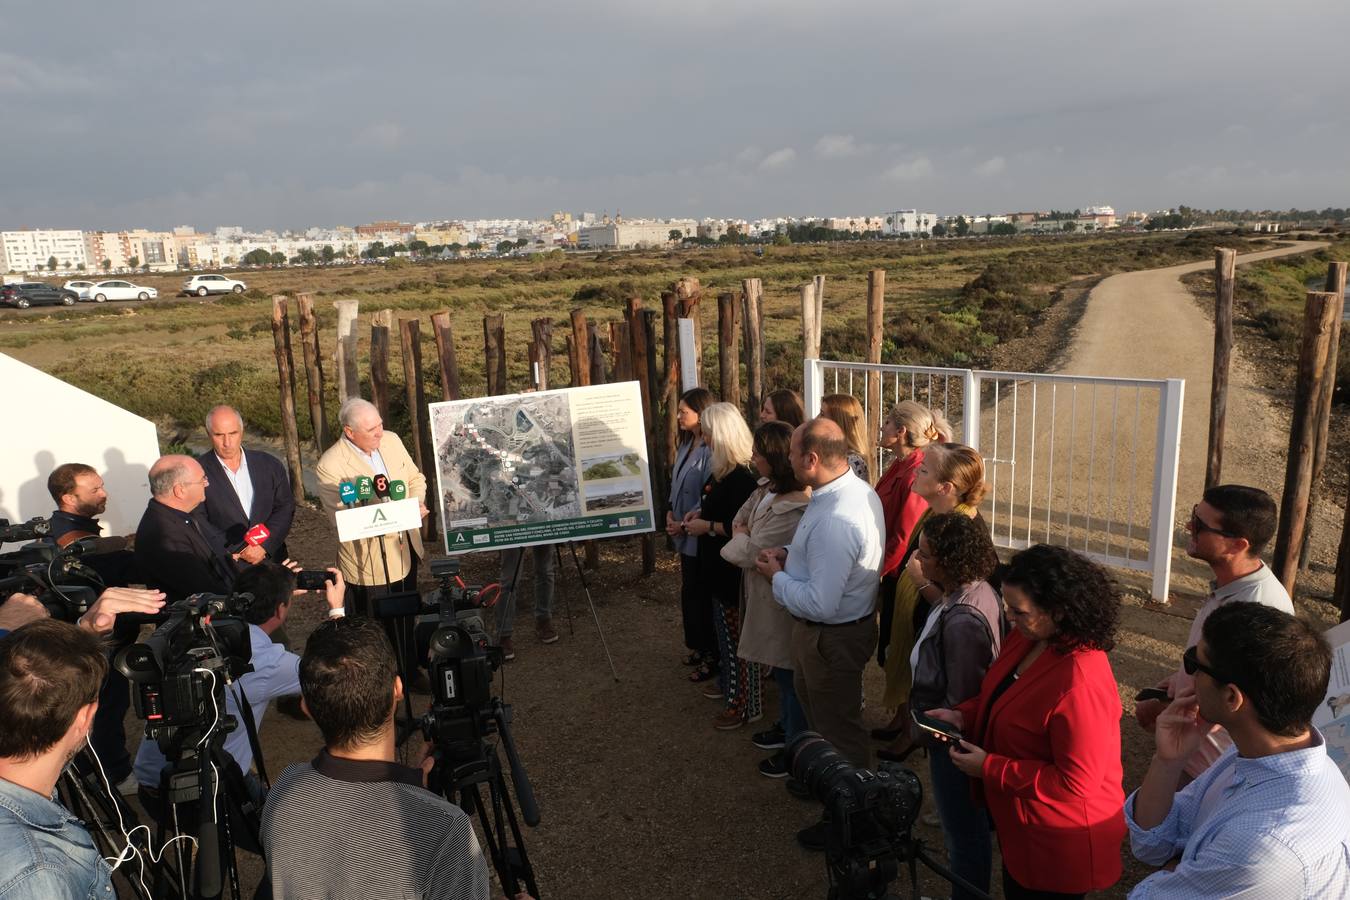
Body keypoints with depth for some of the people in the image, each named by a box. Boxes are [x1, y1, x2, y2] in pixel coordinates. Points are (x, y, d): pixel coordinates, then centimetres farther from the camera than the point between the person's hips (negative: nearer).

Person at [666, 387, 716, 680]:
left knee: (702, 596, 2)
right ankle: (698, 646, 35)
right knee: (689, 592, 19)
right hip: (686, 535, 9)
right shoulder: (685, 446, 8)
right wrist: (670, 512, 3)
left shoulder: (711, 451, -22)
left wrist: (685, 523, -17)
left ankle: (712, 656, 17)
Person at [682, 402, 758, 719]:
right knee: (725, 629, 23)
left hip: (734, 570, -10)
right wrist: (700, 512, 9)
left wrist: (708, 526, -20)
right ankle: (729, 682, 39)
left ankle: (744, 704, 11)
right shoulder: (723, 469, 7)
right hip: (719, 565, 10)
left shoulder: (741, 477, -24)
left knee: (736, 634, 0)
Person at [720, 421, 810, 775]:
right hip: (768, 593, 10)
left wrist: (739, 537, -7)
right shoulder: (767, 489, 0)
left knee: (789, 673, 7)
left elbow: (750, 553, -27)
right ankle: (787, 727, 44)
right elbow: (742, 517, 14)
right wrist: (743, 536, -7)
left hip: (781, 599, -10)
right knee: (782, 670, 25)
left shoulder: (792, 509, -31)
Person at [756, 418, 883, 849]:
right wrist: (790, 554, 0)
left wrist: (778, 576, -18)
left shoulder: (834, 520, -36)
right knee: (812, 701, 31)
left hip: (833, 635, -10)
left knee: (838, 726, 11)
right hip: (844, 624, 10)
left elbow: (821, 604, -34)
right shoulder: (858, 488, -3)